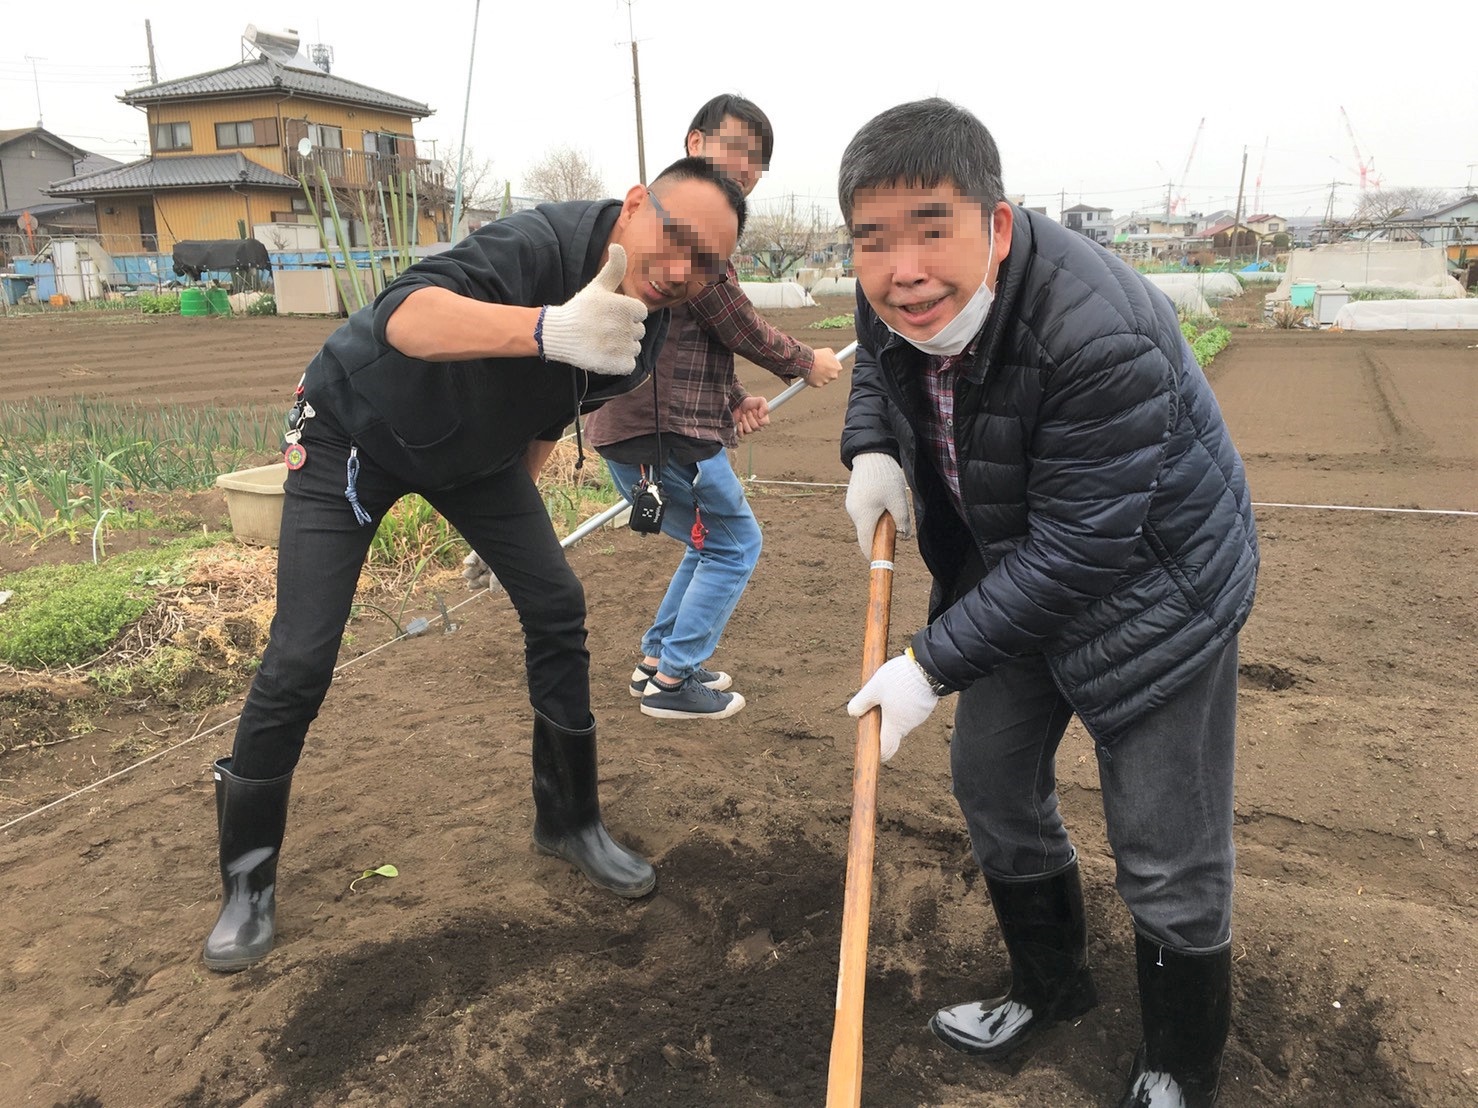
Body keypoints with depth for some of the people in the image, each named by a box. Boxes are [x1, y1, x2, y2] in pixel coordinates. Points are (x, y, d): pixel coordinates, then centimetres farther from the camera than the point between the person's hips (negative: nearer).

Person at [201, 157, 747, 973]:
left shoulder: (646, 329, -11)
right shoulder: (545, 242, -36)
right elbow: (404, 315, -54)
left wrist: (519, 488, 16)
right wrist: (549, 327, -70)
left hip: (477, 448, 6)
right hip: (355, 431, -6)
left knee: (556, 608, -1)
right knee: (299, 661, -9)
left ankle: (569, 821, 19)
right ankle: (248, 881, 13)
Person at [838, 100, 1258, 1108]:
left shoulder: (1103, 340, -36)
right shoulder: (895, 298, -13)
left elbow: (1076, 551, -31)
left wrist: (934, 665, -26)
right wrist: (873, 451, -8)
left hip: (1149, 587, -7)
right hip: (1010, 572, 7)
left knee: (1168, 862, 1)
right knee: (993, 785, 17)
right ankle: (1052, 987, 43)